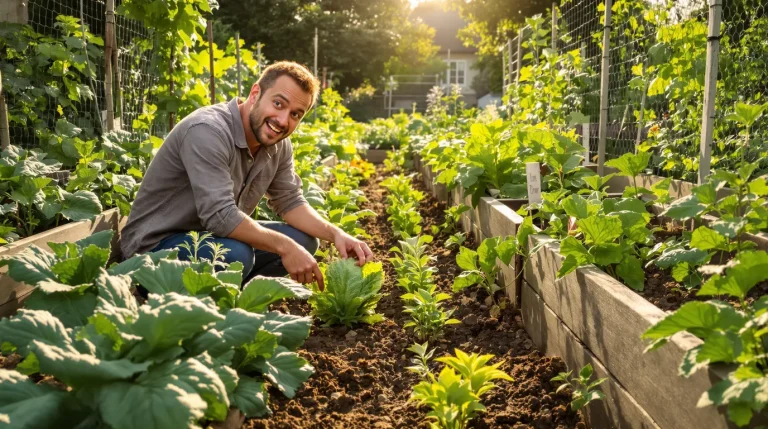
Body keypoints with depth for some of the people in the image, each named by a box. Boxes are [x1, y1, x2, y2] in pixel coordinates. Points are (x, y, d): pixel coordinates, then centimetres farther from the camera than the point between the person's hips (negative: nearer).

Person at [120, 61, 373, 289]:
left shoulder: (279, 144, -2)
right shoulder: (207, 131, -28)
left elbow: (289, 202, 3)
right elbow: (220, 215, -34)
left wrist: (335, 234, -13)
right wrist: (285, 247, -30)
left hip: (209, 236, 8)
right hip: (154, 245, -8)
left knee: (303, 240, 0)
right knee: (236, 255, -35)